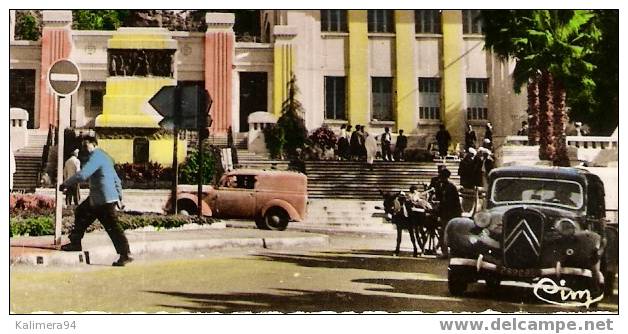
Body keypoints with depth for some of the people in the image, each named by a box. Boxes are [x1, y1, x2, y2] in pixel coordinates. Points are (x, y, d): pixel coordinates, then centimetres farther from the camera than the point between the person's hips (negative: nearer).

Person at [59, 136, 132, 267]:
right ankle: (75, 243, 22)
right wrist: (119, 197, 22)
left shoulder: (96, 157, -13)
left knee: (112, 227, -9)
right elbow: (117, 179, 22)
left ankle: (125, 255, -8)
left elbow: (82, 175, -24)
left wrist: (65, 184, -13)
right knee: (81, 212, 18)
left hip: (104, 200, -10)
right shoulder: (104, 156, 20)